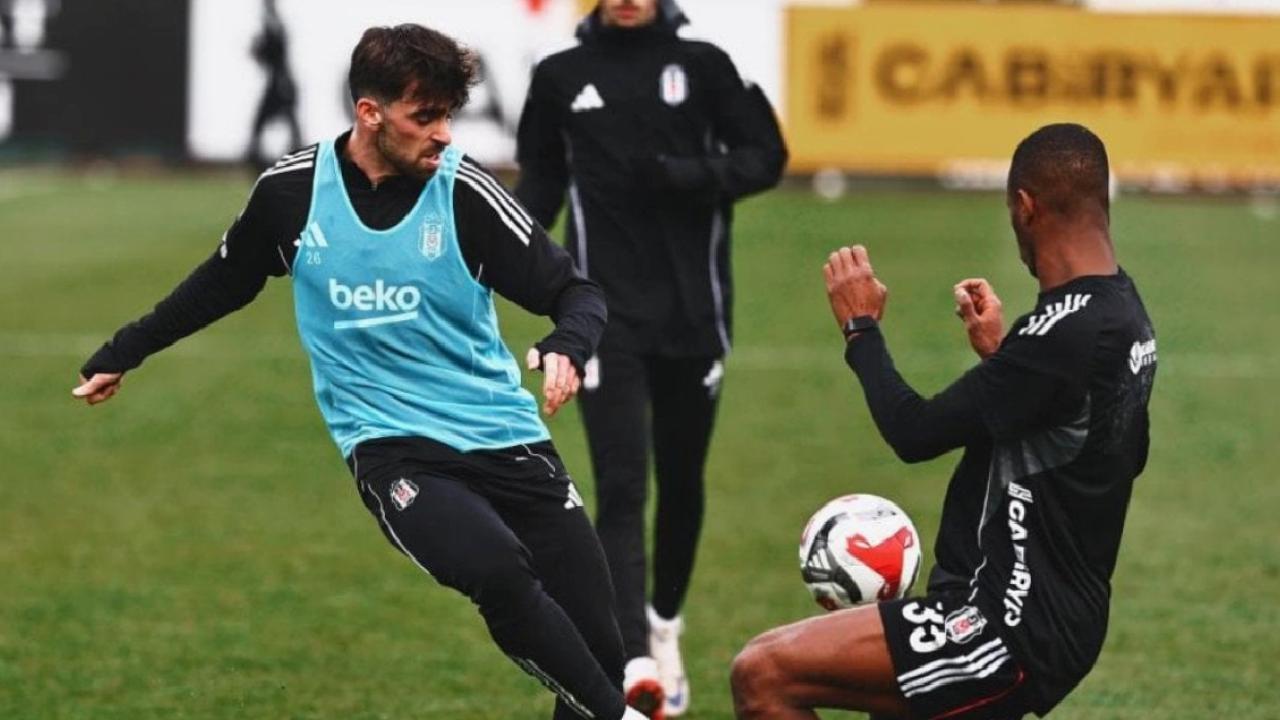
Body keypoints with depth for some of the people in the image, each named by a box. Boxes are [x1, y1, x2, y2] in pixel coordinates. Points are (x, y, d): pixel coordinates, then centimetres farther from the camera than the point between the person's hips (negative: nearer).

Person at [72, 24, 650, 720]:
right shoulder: (291, 190, -1)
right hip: (391, 448, -1)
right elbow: (220, 285, 19)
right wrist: (120, 355, 26)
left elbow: (574, 291, -1)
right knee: (497, 571, -31)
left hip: (506, 439, 2)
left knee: (599, 648, -7)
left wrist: (567, 346, -24)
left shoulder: (464, 191, -5)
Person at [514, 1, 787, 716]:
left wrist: (696, 176, -17)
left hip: (693, 312, 1)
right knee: (621, 487, -14)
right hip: (607, 315, -1)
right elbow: (541, 176, 16)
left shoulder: (702, 66, 2)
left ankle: (665, 626, 38)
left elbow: (766, 157, 2)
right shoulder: (561, 78, 5)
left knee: (681, 483, 13)